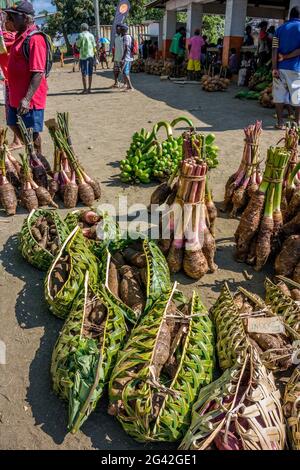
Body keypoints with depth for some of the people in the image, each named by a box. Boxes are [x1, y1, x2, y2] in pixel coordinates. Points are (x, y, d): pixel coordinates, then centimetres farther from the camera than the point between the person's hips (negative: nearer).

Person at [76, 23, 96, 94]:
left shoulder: (81, 35, -5)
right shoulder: (91, 35, 10)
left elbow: (78, 45, -2)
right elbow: (94, 46, 11)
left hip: (84, 56, -5)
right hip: (91, 55, 5)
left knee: (84, 73, -3)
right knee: (90, 73, 8)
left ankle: (85, 89, -6)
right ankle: (89, 88, 9)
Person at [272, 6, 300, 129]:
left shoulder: (280, 29, 9)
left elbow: (275, 50, 0)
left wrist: (274, 68, -3)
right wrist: (286, 57, -4)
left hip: (281, 68, 3)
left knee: (279, 95, 5)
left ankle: (280, 123, 3)